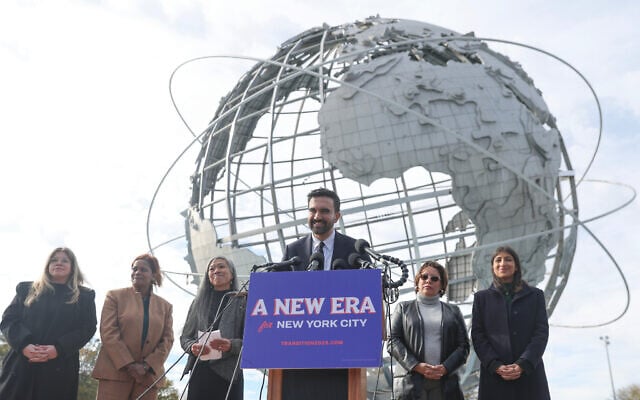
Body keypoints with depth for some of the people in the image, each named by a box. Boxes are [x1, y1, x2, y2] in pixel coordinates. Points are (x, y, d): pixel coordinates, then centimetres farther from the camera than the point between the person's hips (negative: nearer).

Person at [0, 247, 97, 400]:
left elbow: (87, 328, 2)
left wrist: (59, 348, -14)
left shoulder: (84, 296, 14)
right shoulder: (26, 289, 19)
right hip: (21, 365, 1)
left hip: (60, 368, -1)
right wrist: (24, 344, -12)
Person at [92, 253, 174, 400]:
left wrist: (147, 366, -8)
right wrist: (129, 364, -12)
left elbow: (167, 340, 8)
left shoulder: (165, 306, 15)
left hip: (148, 376, 2)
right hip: (115, 371, -2)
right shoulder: (115, 296, 8)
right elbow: (108, 332, -3)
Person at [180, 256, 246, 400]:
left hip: (229, 374, -2)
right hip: (199, 373, 2)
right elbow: (185, 337, 17)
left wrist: (232, 345, -19)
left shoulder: (243, 301, 8)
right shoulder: (199, 302, 18)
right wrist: (192, 346, -6)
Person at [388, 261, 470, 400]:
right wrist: (416, 366, -10)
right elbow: (393, 341, 4)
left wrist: (445, 368, -8)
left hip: (446, 382, 1)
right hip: (412, 382, -1)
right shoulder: (403, 308, 14)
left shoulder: (453, 311, 17)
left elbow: (463, 345, 9)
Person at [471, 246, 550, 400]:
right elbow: (477, 335, 4)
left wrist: (523, 364, -11)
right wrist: (496, 366, -10)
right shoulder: (482, 297, 11)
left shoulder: (535, 295, 11)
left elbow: (542, 332, 2)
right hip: (494, 375, 0)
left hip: (529, 372, 0)